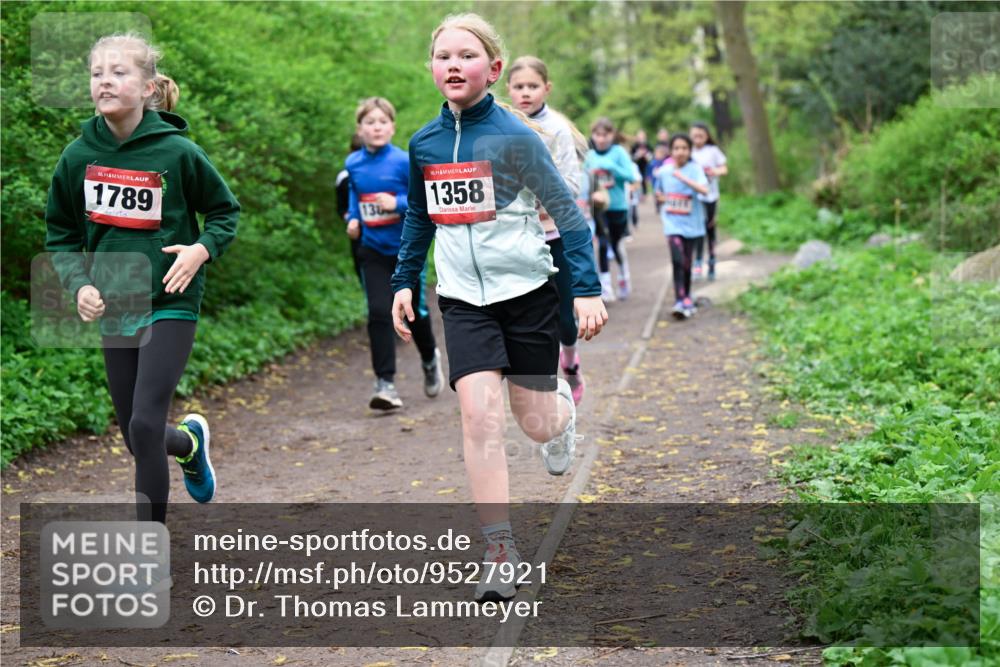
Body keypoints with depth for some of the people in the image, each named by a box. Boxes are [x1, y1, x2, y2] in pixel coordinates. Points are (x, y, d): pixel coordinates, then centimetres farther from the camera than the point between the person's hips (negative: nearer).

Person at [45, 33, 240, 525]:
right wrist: (79, 284, -6)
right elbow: (61, 234, 10)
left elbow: (226, 211, 3)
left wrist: (202, 249, -15)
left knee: (145, 426, -14)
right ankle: (190, 441, 48)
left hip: (170, 304, -4)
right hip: (114, 309, 4)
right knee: (137, 439, 11)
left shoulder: (177, 151, -11)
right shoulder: (78, 156, -2)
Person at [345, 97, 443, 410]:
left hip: (407, 248, -2)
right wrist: (353, 218, 2)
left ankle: (430, 359, 42)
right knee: (379, 312, -9)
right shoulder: (353, 163, 0)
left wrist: (398, 204, -26)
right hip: (373, 251, 2)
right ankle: (385, 383, -6)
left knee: (414, 310, 12)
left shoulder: (404, 162, -13)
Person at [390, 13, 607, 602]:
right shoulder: (424, 143, 2)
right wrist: (405, 281, 13)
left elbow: (565, 211, -7)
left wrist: (588, 288, -12)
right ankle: (501, 553, -10)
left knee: (536, 422, 6)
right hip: (463, 298, 3)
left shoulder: (515, 135, -11)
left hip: (527, 289, -2)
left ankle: (564, 406, 46)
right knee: (479, 412, -15)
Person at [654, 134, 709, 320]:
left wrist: (683, 178, -31)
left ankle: (687, 298, 30)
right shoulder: (663, 171, 3)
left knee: (687, 263, 11)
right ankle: (681, 302, -20)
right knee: (678, 260, -16)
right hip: (672, 222, 0)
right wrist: (662, 198, 0)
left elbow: (704, 189, -24)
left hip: (690, 222, 0)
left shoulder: (694, 168, -7)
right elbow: (658, 194, 21)